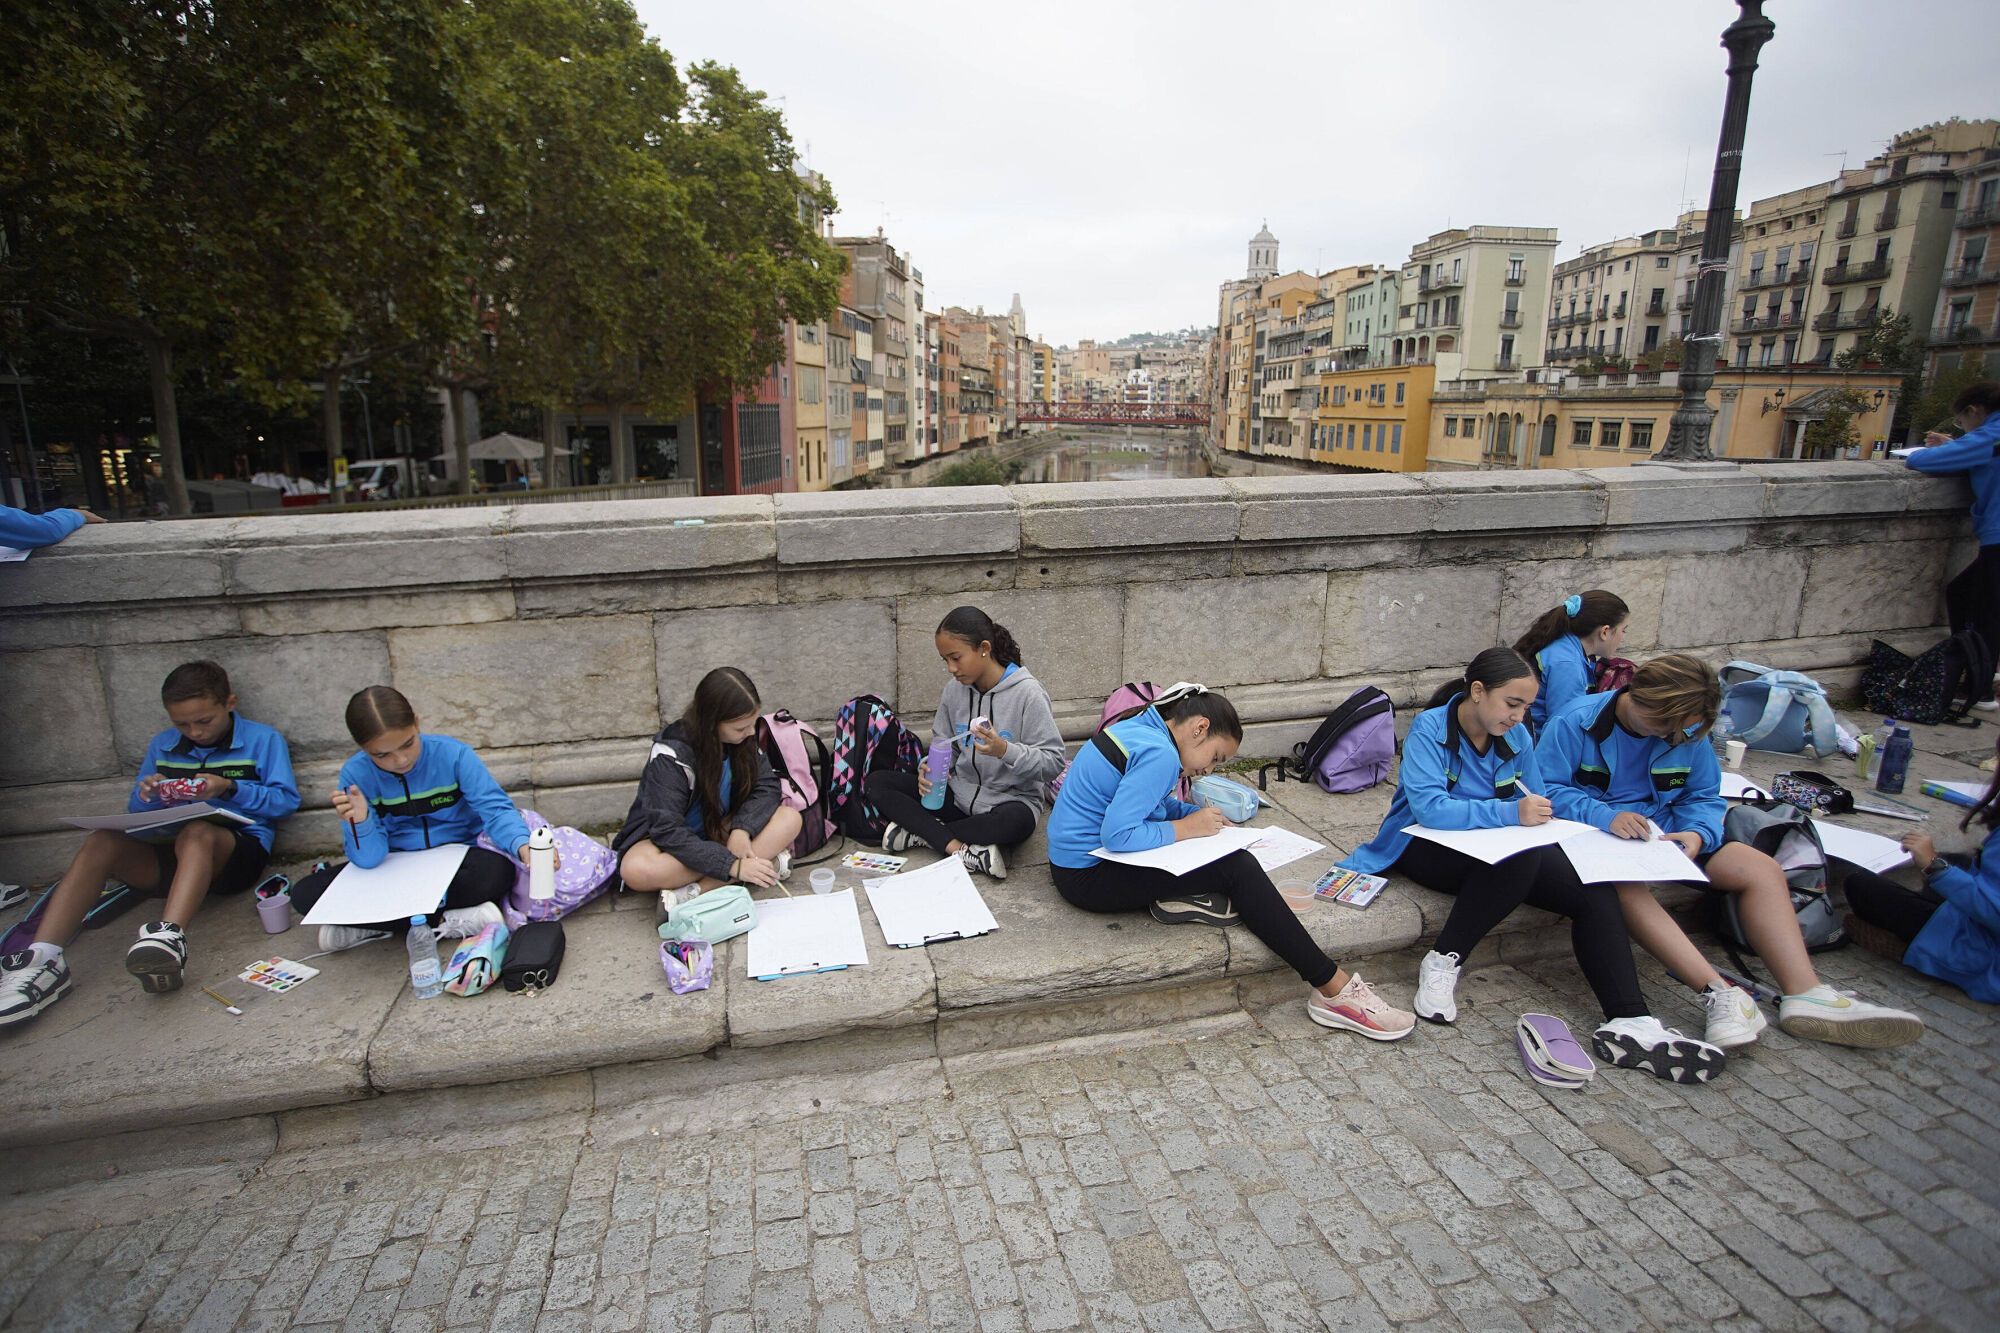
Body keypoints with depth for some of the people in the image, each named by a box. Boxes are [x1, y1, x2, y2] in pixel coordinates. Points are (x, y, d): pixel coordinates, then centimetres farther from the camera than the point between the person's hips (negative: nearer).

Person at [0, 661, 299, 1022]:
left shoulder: (263, 740, 5)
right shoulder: (161, 746, 19)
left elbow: (286, 800, -2)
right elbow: (136, 810, 20)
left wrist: (230, 789, -14)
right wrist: (149, 796, -3)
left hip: (237, 848, -5)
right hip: (168, 852, 5)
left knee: (196, 832, -38)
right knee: (102, 842, -23)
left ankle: (169, 936, -60)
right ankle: (42, 960, -34)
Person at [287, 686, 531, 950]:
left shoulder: (453, 754, -17)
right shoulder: (355, 774, -11)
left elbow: (494, 807, -23)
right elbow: (369, 859, -10)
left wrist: (521, 844, -44)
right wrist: (360, 823, -32)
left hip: (455, 861, -2)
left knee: (497, 871, -35)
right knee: (305, 894, -19)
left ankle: (375, 922, -18)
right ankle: (443, 922, -23)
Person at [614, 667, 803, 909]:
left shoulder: (743, 736, -13)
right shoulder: (671, 754, -26)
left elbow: (766, 786, -9)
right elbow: (667, 830, -30)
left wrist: (742, 828, -29)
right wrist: (732, 864, -38)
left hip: (721, 831, 5)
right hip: (665, 837, -5)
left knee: (790, 819, -21)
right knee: (637, 870, -38)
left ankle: (695, 891, -28)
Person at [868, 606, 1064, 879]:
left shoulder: (1027, 693, -16)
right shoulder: (954, 691, 0)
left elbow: (1053, 762, -18)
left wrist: (1004, 750, -34)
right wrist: (930, 770, -13)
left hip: (1010, 801, -5)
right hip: (959, 795, 5)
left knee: (1016, 822, -41)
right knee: (877, 782, -10)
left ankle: (920, 831, -18)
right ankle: (959, 848, -25)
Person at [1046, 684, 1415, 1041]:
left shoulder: (1139, 727, 7)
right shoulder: (1158, 754, -21)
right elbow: (1116, 836, -28)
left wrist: (1199, 815, 2)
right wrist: (1186, 828, -16)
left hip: (1076, 859, 10)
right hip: (1088, 876, -10)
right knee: (1236, 867, -14)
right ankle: (1334, 989, -9)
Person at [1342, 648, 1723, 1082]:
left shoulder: (1517, 736, 4)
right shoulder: (1429, 729, -15)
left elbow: (1535, 802, 11)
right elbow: (1428, 807, -27)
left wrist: (1536, 809, -13)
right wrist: (1511, 813, -33)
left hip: (1506, 851, 6)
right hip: (1424, 847, -6)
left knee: (1596, 892, -17)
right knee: (1519, 855, -37)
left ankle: (1629, 1023, -20)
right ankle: (1442, 963, -24)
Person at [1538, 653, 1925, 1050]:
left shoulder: (1687, 734, 5)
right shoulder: (1575, 722, -13)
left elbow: (1704, 798, 8)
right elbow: (1546, 790, -16)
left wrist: (1697, 833, -16)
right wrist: (1605, 817, -31)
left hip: (1664, 834, 7)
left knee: (1762, 869, -10)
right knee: (1624, 883, -40)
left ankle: (1804, 992, -19)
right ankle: (1718, 991, -45)